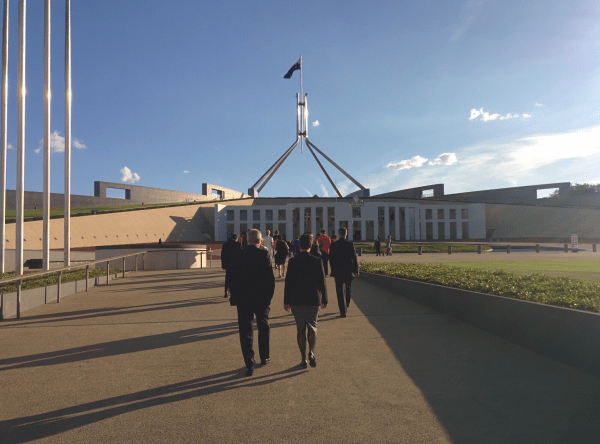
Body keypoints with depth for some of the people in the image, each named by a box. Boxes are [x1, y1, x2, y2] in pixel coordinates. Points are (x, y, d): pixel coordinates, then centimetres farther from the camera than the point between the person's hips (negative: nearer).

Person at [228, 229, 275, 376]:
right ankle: (264, 357, 32)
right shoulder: (264, 254, -10)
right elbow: (270, 279, -11)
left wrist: (234, 297, 12)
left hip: (243, 299, 1)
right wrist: (269, 298, -1)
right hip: (262, 298, -1)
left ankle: (249, 364, 6)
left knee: (245, 331, 7)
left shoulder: (237, 255, -2)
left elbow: (232, 278, 2)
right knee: (263, 327, 19)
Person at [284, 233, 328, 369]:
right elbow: (322, 282, -3)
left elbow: (288, 282, -3)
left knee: (300, 329, 9)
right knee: (312, 326, 14)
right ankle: (311, 352, -7)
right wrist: (324, 300, 8)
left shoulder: (292, 261, -6)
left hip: (296, 300, 0)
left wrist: (286, 301, 4)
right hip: (313, 300, 0)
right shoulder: (317, 261, -6)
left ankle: (303, 359, 12)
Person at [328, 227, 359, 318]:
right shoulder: (350, 244, -7)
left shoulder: (333, 245, -4)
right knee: (348, 290, 20)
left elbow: (331, 259, 2)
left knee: (340, 292, 3)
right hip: (348, 271, 1)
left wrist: (333, 271, 13)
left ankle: (343, 311, 0)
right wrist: (356, 270, 3)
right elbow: (354, 258, -5)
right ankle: (346, 306, 32)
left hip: (337, 271, 0)